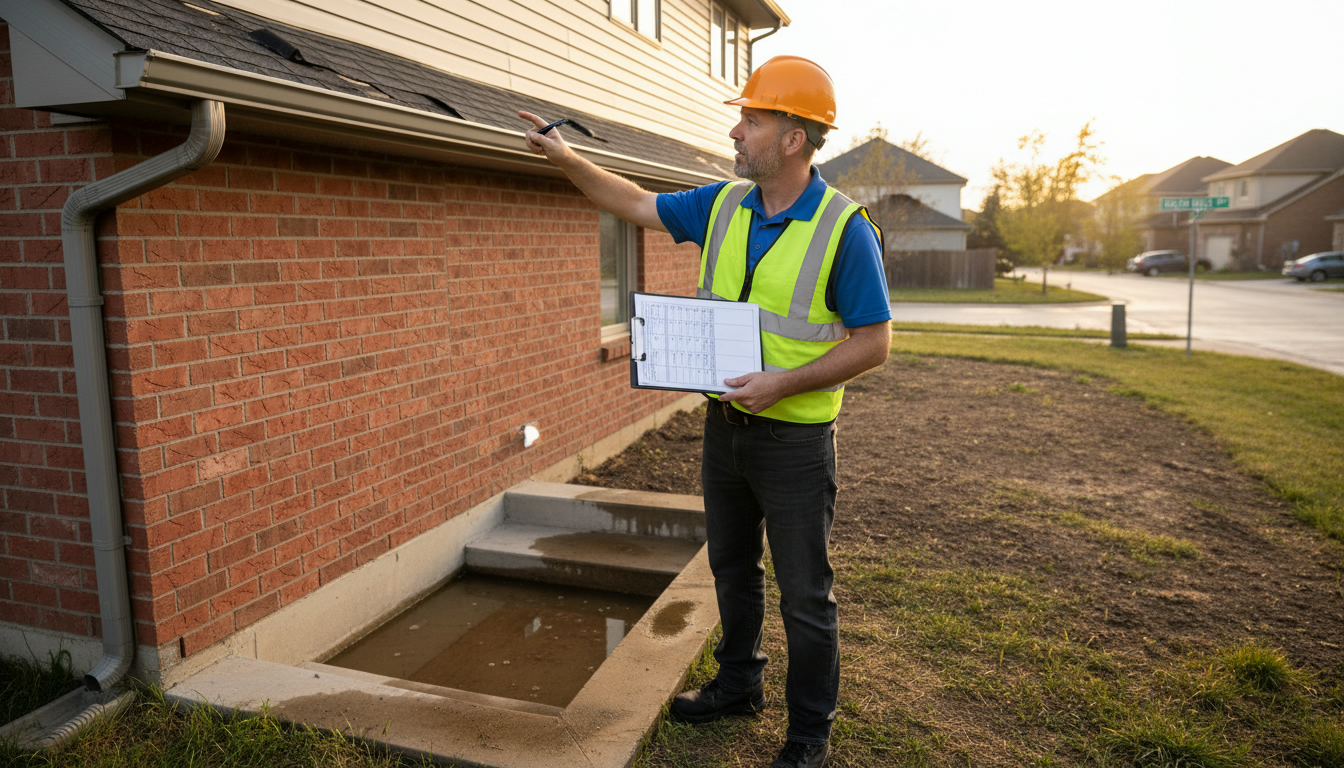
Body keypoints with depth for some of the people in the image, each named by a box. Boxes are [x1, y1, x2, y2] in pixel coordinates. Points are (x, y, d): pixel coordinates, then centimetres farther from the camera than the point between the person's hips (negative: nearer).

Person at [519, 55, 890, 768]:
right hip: (725, 426, 6)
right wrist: (567, 158, 11)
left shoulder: (844, 228, -15)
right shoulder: (722, 205, 3)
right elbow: (640, 205, 15)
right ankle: (738, 683, 42)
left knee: (804, 595, 6)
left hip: (794, 438, -6)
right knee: (731, 569, 21)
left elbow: (873, 341, -13)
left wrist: (785, 382, -22)